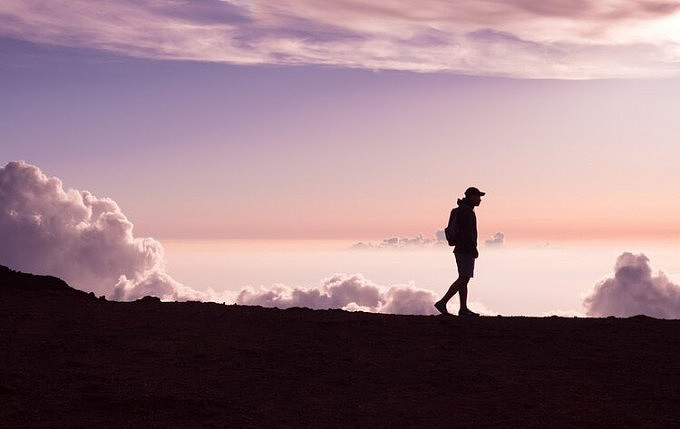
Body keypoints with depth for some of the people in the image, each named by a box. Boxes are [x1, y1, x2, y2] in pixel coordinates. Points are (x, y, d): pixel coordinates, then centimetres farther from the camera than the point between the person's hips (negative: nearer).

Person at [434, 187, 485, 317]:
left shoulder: (466, 210, 19)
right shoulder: (466, 211, -13)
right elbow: (467, 232, -22)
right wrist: (474, 249, -21)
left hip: (463, 251, 10)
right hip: (466, 251, -10)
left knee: (464, 280, 7)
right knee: (463, 279, -11)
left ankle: (463, 309, 6)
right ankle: (442, 303, -13)